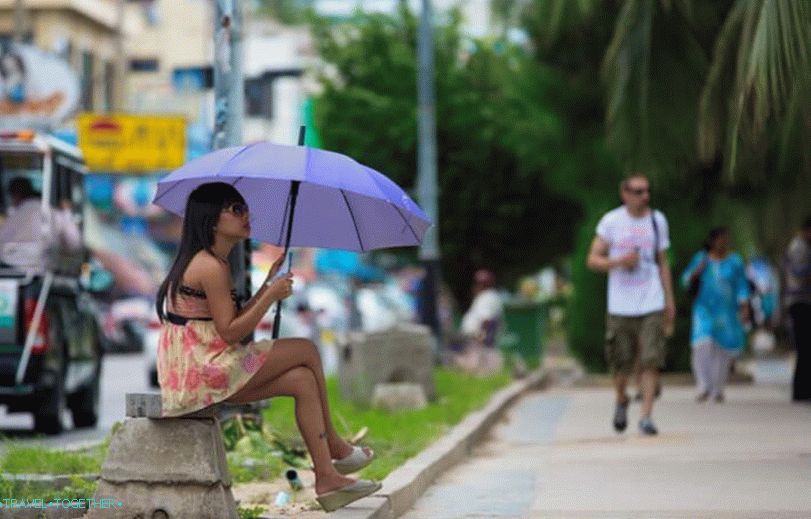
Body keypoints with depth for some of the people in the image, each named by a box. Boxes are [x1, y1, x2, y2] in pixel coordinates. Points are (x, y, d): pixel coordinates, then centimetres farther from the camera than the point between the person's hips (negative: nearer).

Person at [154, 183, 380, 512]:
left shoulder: (211, 263, 18)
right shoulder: (211, 267, -15)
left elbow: (236, 321, 15)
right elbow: (230, 333, -18)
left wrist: (270, 283, 12)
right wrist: (272, 296, -16)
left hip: (198, 371, 10)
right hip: (202, 371, -10)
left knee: (303, 380, 5)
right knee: (306, 351, -3)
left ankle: (327, 478, 2)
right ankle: (334, 446, 12)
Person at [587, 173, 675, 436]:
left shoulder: (657, 220, 8)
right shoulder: (611, 221, -1)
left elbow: (663, 263, 16)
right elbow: (593, 259, 1)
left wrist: (669, 299, 11)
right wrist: (619, 262, -17)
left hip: (652, 304, 1)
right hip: (620, 305, -1)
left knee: (650, 361, -11)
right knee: (621, 364, 4)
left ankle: (646, 416, -9)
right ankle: (621, 401, 33)